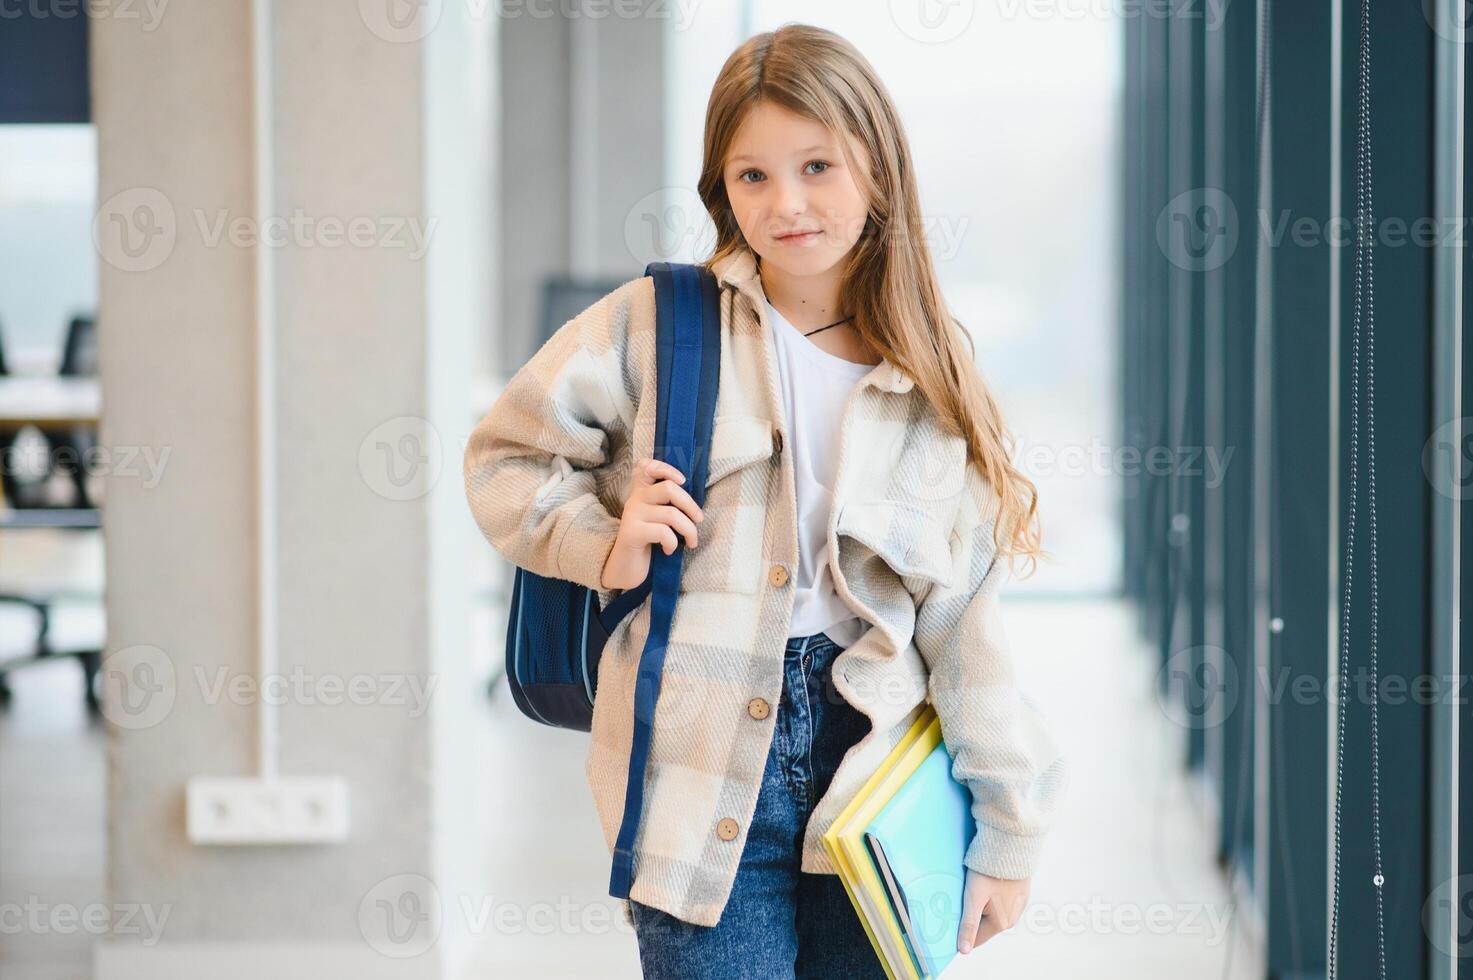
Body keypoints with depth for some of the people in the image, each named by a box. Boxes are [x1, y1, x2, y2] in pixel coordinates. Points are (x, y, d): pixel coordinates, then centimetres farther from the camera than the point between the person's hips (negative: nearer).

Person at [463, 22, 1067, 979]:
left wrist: (1008, 829, 6)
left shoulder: (933, 381, 7)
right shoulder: (657, 324, 1)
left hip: (870, 760, 2)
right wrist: (606, 547, -6)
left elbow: (965, 618, 7)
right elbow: (508, 455, 11)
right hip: (705, 778, -2)